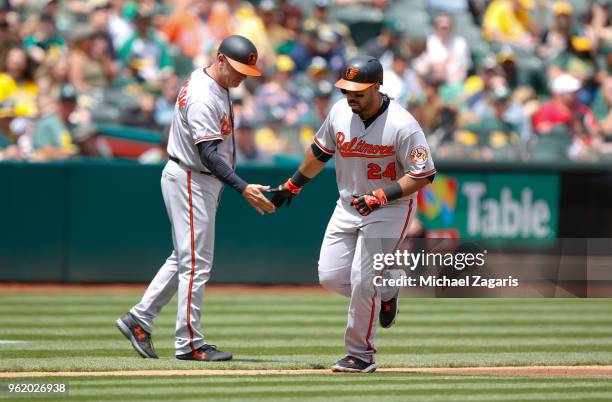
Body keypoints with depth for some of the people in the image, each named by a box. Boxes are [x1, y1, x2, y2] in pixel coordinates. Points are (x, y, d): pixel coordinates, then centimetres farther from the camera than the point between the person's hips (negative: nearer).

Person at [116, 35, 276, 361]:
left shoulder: (210, 82, 8)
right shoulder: (203, 98, -24)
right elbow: (208, 154, -31)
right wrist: (243, 189, -39)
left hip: (202, 183, 10)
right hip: (190, 183, -10)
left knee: (185, 258, 16)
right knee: (196, 263, -6)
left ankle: (139, 320, 19)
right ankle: (190, 344, -2)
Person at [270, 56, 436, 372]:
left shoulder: (402, 126, -23)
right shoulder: (340, 112, -6)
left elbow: (423, 175, -18)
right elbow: (320, 151, 12)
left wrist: (381, 197, -27)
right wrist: (292, 185, 20)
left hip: (390, 208, -6)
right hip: (349, 205, 6)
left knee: (362, 281, -11)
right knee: (330, 276, 1)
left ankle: (361, 355, 5)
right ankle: (385, 294, 29)